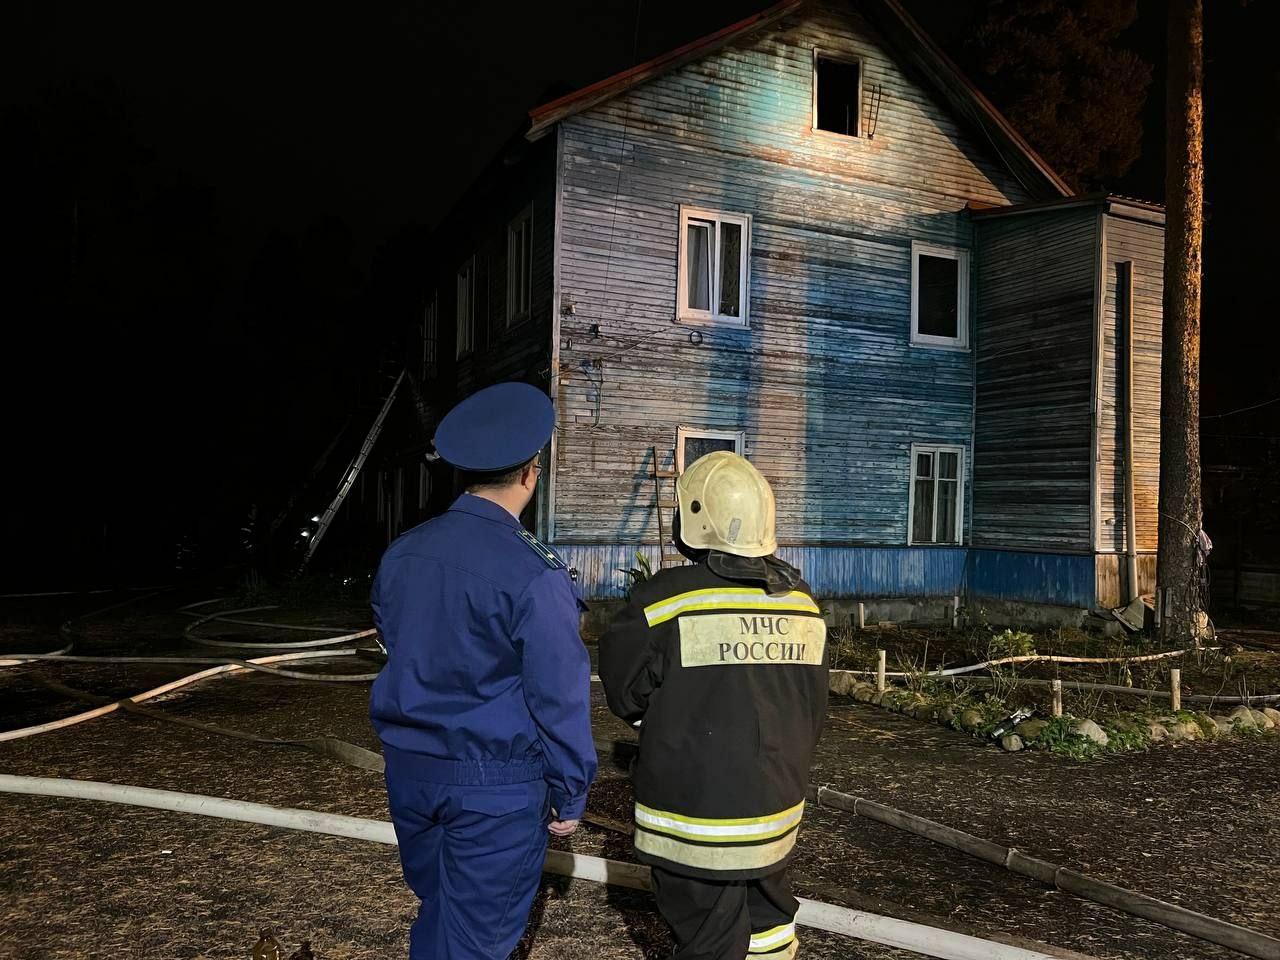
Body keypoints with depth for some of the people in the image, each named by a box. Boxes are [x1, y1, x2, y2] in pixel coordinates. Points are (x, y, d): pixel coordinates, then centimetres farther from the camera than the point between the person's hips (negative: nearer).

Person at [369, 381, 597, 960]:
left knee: (435, 912, 23)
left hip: (409, 770, 6)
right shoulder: (533, 575, -19)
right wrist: (570, 796, -4)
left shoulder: (401, 554, 1)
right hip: (495, 783, -6)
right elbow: (559, 697, -15)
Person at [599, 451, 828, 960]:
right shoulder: (802, 602, -3)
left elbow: (624, 691, -8)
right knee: (769, 919, 25)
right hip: (778, 807, 6)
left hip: (696, 815, -5)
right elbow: (813, 709, 6)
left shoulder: (664, 600, -20)